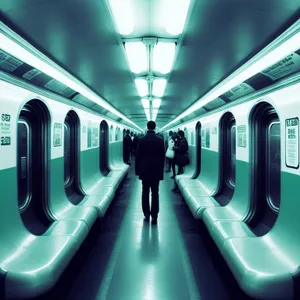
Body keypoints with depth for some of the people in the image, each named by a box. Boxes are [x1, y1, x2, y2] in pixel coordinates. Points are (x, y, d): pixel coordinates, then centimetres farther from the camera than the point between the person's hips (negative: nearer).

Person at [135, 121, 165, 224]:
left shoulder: (141, 140, -5)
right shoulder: (160, 140, -3)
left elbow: (137, 156, -2)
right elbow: (162, 156, 1)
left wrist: (137, 170, 7)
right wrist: (161, 170, 11)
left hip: (144, 170, 0)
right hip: (156, 170, 0)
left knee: (145, 193, 10)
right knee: (155, 194, 2)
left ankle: (146, 215, 15)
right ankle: (154, 216, 0)